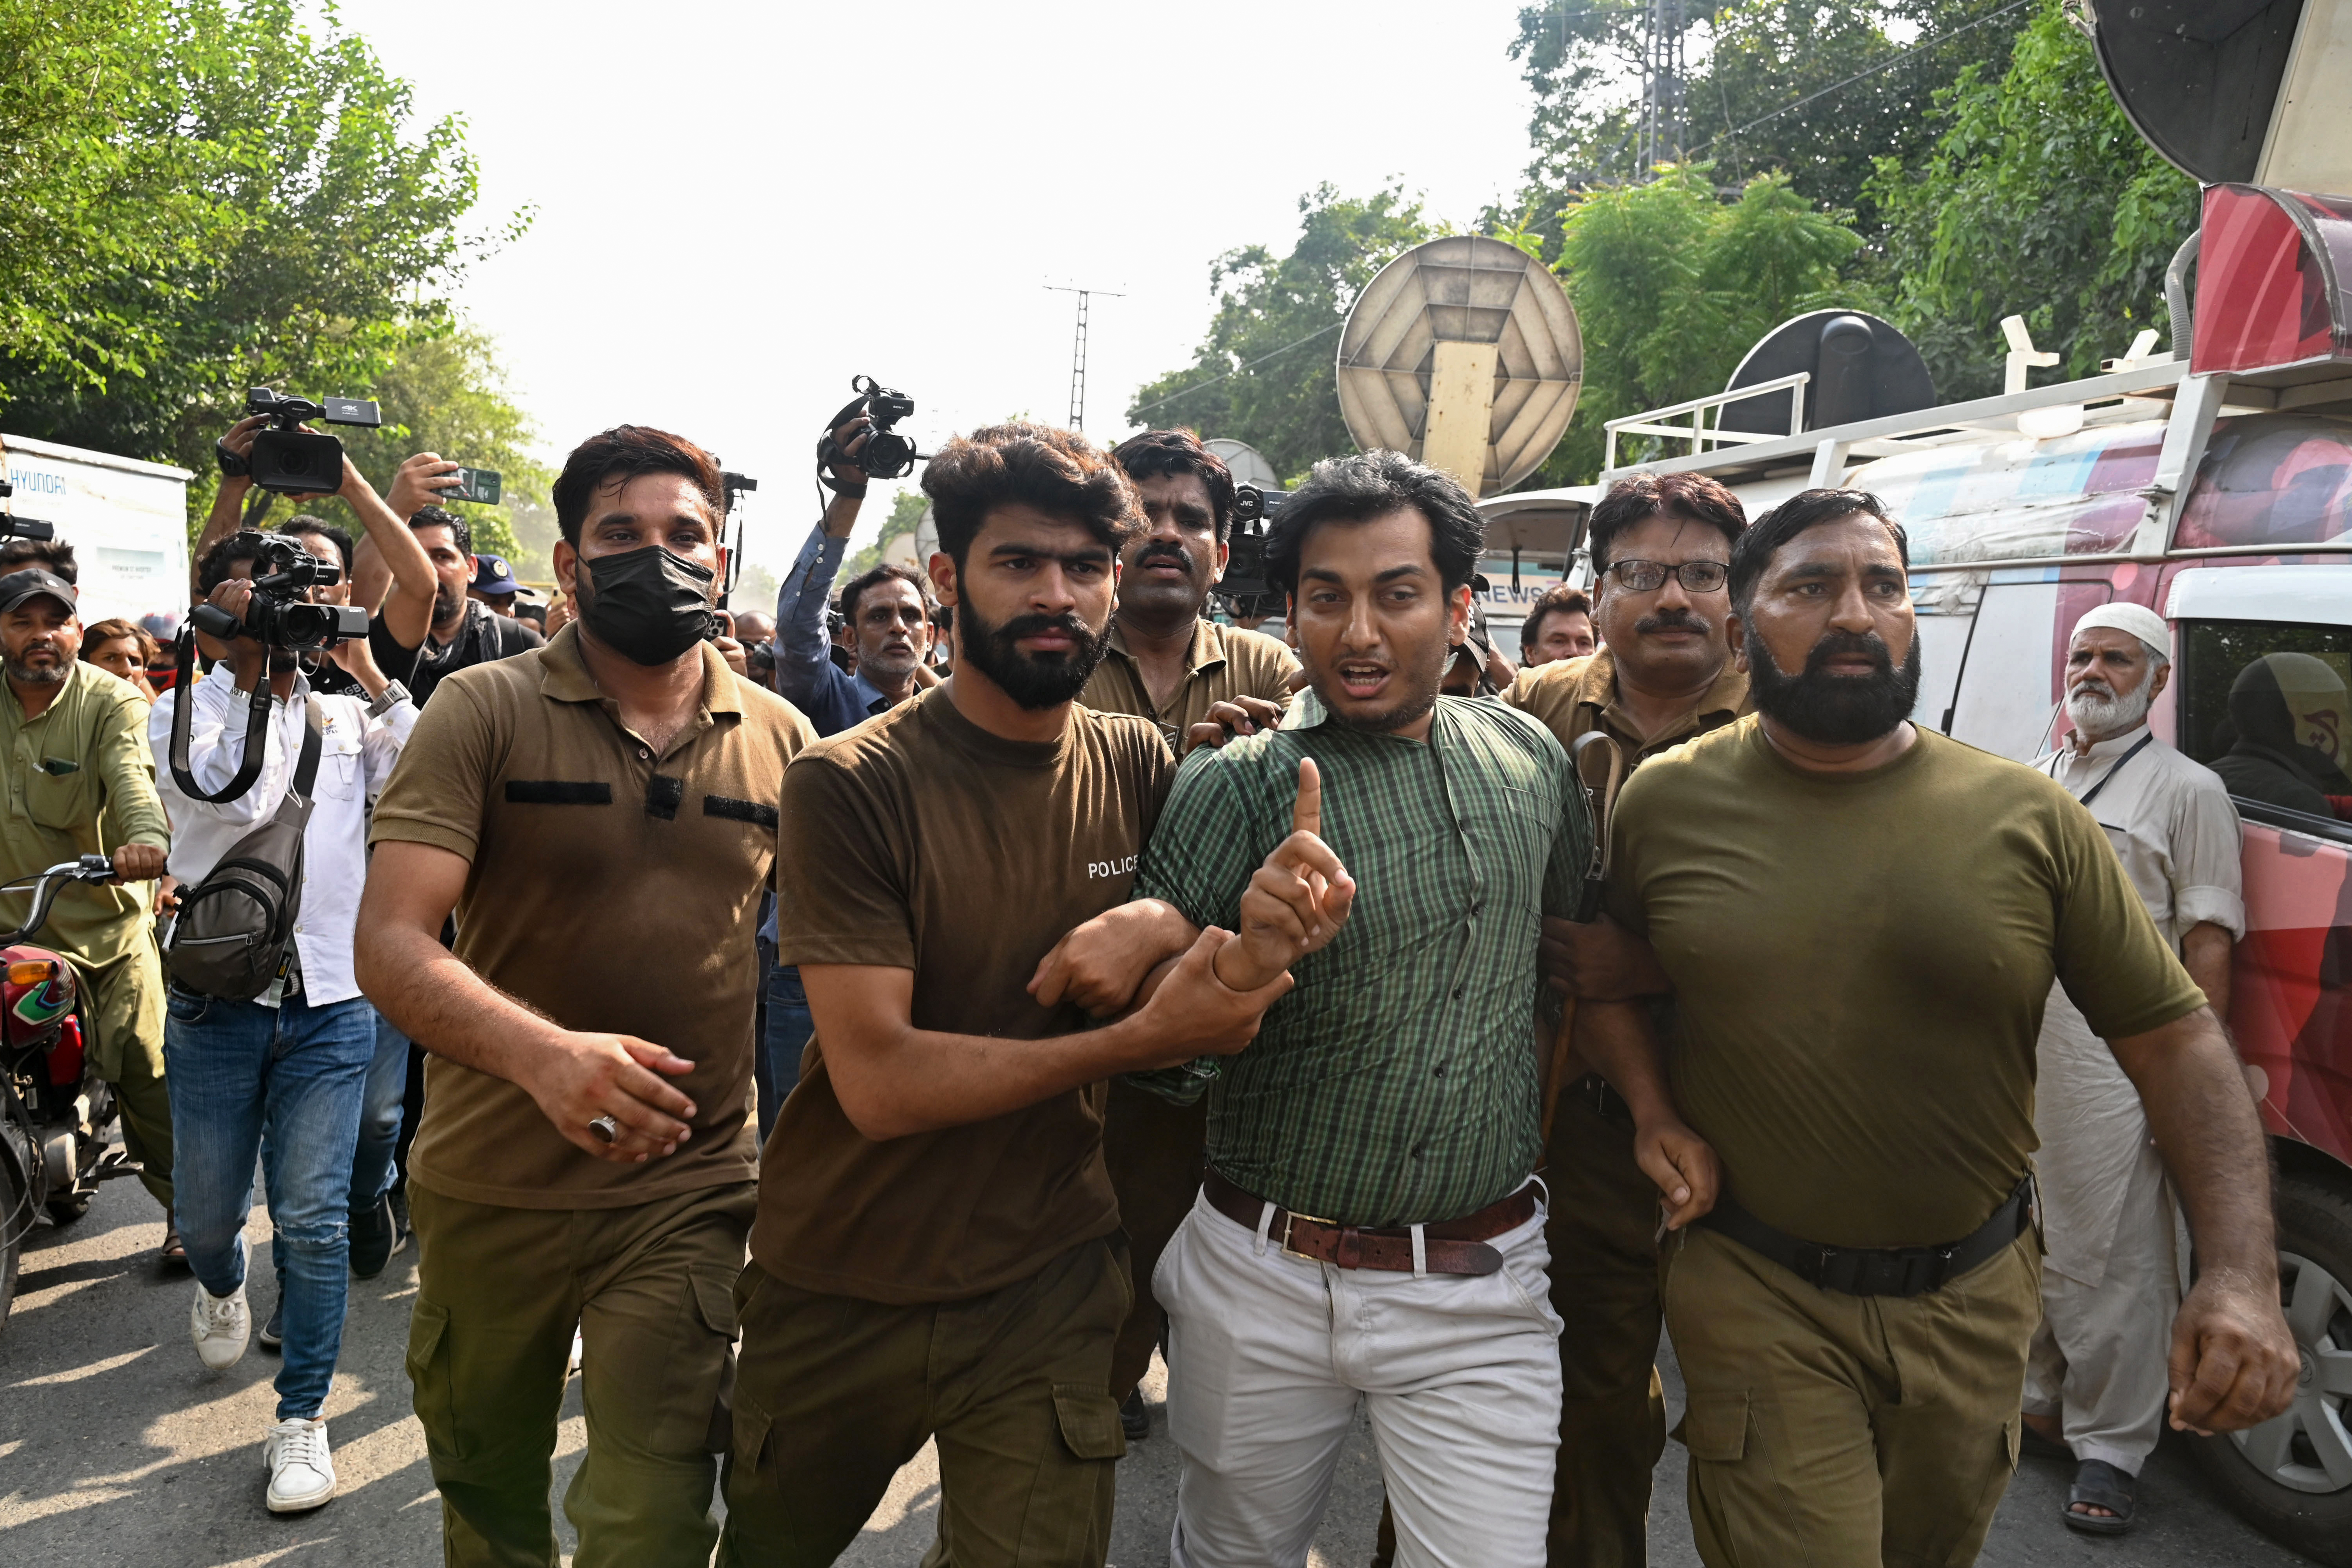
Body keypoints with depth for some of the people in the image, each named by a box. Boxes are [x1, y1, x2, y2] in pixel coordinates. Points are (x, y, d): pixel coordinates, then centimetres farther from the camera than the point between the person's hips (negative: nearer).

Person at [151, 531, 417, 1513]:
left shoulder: (346, 716, 8)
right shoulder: (181, 711, 2)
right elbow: (236, 797, -18)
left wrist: (368, 674, -8)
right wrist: (255, 674, -11)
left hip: (331, 1001, 0)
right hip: (217, 999, 0)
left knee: (314, 1219, 0)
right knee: (208, 1211, 13)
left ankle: (302, 1416, 12)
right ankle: (222, 1286, 49)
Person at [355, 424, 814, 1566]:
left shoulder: (781, 739, -1)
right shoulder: (483, 712, -8)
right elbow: (390, 944, -18)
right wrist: (544, 1053, -37)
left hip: (684, 1194, 0)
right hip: (487, 1188, 0)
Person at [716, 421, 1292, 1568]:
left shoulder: (1137, 764, -3)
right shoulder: (850, 785, -17)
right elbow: (879, 1080, -23)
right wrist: (1142, 1038, -28)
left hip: (1048, 1290, 1)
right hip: (841, 1290, -1)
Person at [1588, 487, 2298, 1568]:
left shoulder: (2029, 819, -6)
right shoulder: (1665, 805, -8)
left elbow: (2174, 1037, -5)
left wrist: (2241, 1273, -15)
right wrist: (1653, 1113, -8)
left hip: (1975, 1302, 3)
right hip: (1757, 1296, -2)